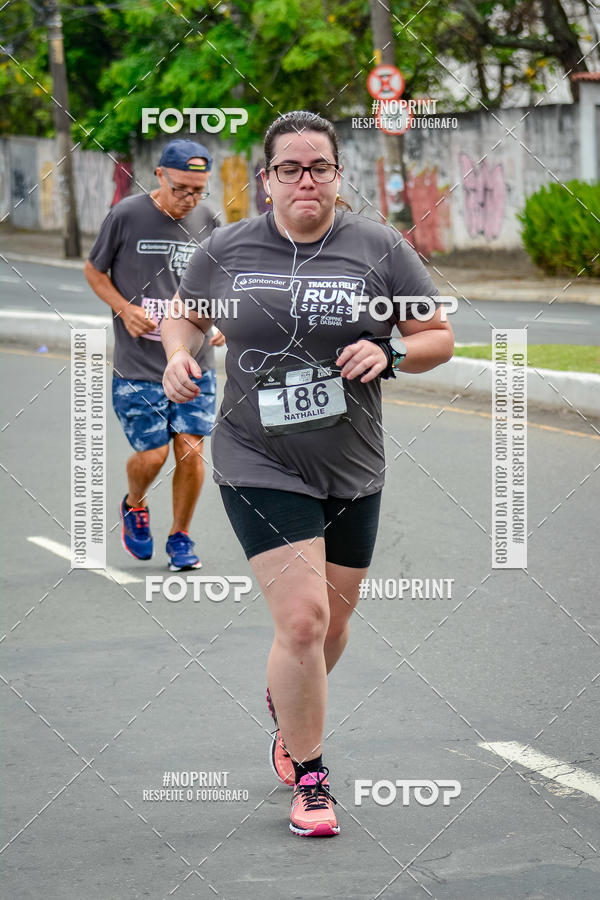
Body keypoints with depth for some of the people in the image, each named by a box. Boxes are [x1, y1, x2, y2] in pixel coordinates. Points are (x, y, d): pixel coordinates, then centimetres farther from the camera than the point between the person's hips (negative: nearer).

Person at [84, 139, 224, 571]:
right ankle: (134, 506, 30)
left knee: (190, 450, -3)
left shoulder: (208, 221, 4)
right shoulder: (126, 215, -7)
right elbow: (94, 270, 5)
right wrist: (125, 309, -10)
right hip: (139, 366, -3)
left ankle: (180, 536, 18)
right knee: (152, 455, -4)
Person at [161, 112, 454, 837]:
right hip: (261, 467, -3)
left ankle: (287, 711, 48)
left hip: (353, 470, 3)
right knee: (302, 619, -14)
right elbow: (185, 313, 17)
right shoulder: (225, 251, -1)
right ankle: (309, 776, 3)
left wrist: (389, 353, -16)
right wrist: (179, 355, -4)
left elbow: (440, 338, 4)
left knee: (333, 620, 15)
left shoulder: (379, 248, -1)